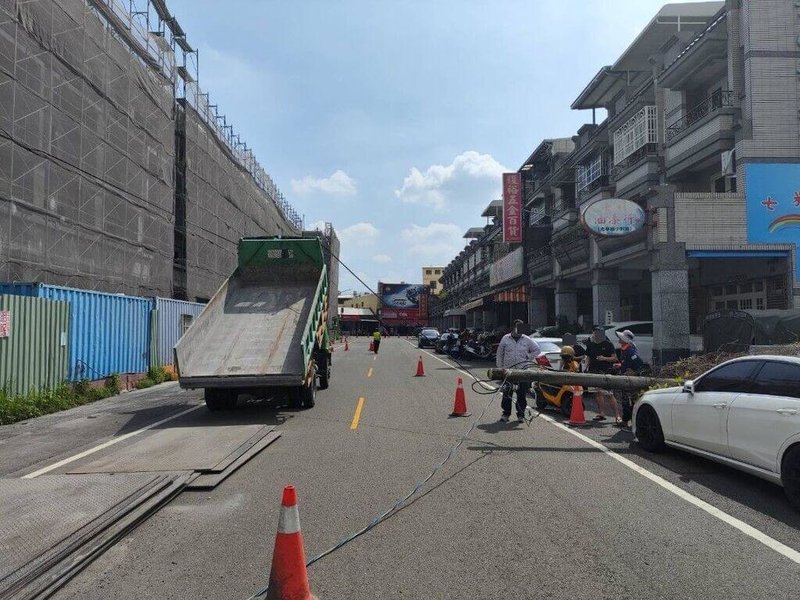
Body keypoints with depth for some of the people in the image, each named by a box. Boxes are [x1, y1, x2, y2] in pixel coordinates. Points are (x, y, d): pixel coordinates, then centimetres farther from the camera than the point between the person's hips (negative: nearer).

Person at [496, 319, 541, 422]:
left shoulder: (527, 340, 7)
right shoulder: (505, 339, 6)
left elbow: (537, 350, 16)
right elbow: (500, 353, 9)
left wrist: (528, 357, 4)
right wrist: (500, 367, 5)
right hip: (508, 370, 0)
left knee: (522, 393, 3)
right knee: (507, 393, 0)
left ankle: (521, 414, 14)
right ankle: (506, 413, 11)